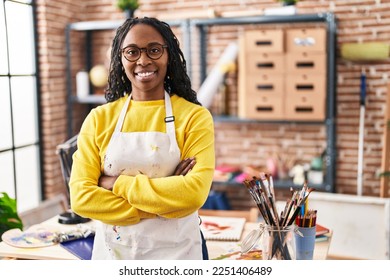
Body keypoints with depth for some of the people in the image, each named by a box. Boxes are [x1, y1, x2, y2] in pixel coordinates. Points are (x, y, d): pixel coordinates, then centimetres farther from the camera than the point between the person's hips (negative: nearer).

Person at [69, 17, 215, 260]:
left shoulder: (195, 116, -8)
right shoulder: (99, 119, -3)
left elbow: (195, 192, -20)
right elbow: (81, 196, -10)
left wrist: (118, 183, -16)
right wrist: (163, 204, -18)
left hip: (176, 249, -1)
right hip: (112, 248, 2)